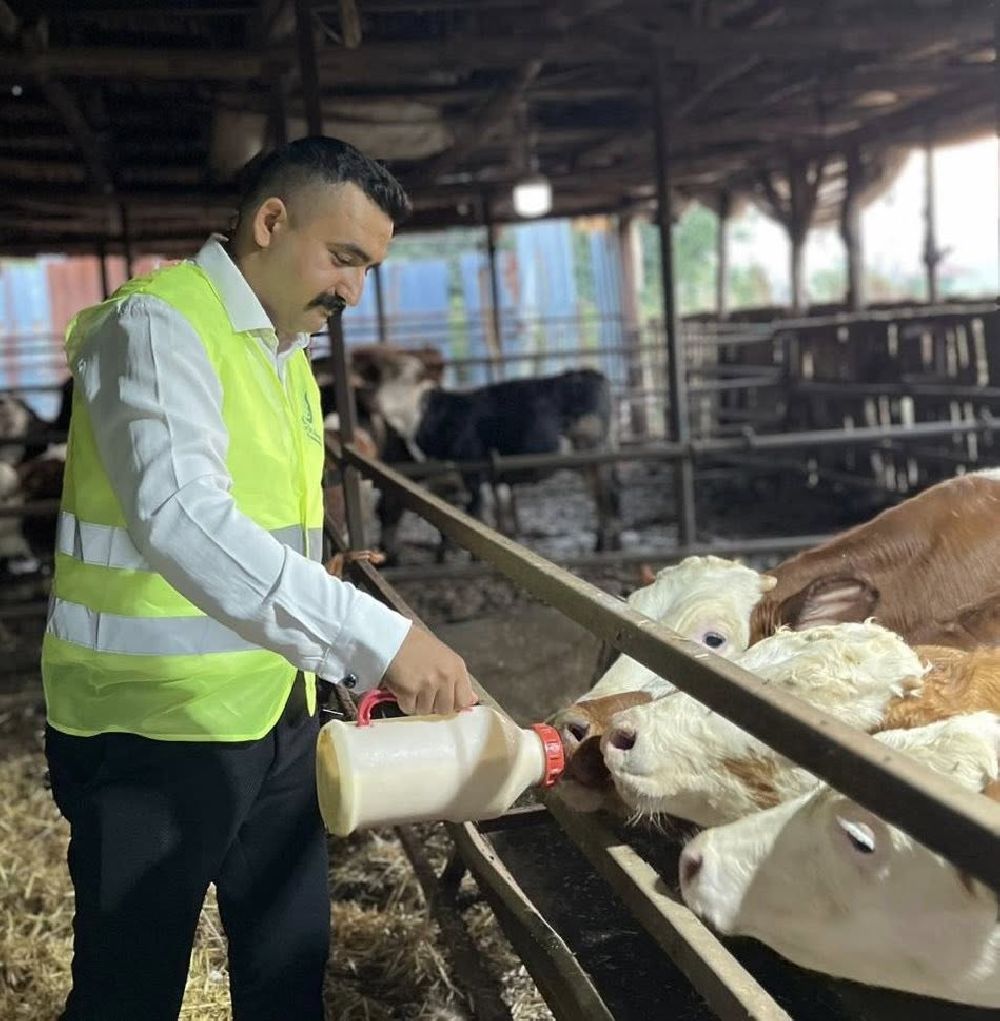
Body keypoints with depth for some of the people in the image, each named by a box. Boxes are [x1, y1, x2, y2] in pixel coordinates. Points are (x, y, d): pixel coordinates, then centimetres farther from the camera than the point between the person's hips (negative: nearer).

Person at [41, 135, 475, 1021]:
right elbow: (182, 522, -32)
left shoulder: (285, 356, 15)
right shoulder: (158, 325, -15)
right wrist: (376, 638, -38)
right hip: (153, 731, -8)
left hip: (276, 719, 8)